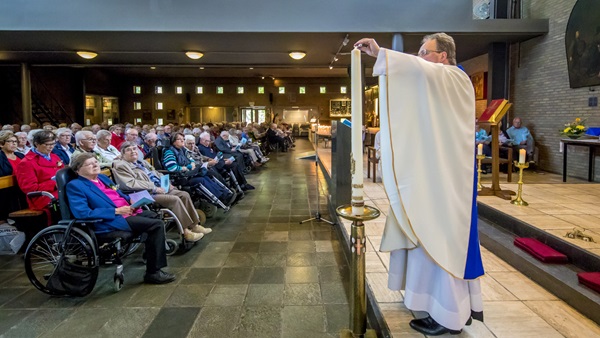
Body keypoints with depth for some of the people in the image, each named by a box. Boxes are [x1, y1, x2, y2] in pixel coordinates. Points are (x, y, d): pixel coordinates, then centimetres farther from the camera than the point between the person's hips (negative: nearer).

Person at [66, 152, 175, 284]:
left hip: (128, 212, 9)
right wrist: (117, 211, -19)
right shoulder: (75, 186, -5)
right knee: (156, 225, -21)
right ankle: (153, 272, -13)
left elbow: (121, 196, 29)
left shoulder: (103, 177, 21)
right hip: (111, 221, -9)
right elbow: (82, 213, -18)